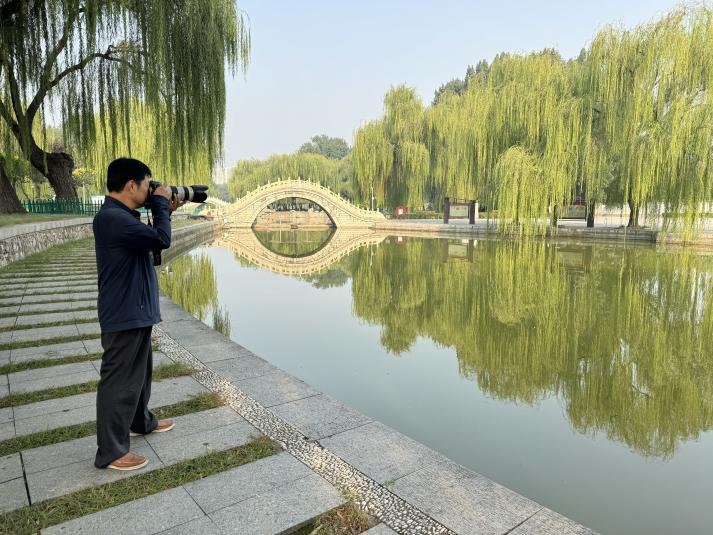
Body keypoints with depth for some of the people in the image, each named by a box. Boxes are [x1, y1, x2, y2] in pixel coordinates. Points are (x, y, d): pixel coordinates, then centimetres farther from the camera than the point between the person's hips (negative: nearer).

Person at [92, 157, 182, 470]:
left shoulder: (123, 216, 11)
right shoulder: (111, 217, -22)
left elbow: (149, 240, 22)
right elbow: (161, 240, -28)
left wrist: (165, 212, 9)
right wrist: (161, 203, -13)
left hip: (137, 311, 11)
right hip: (123, 315, -11)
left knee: (139, 371, 24)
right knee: (118, 381, 0)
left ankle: (141, 421, 42)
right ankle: (110, 452, 12)